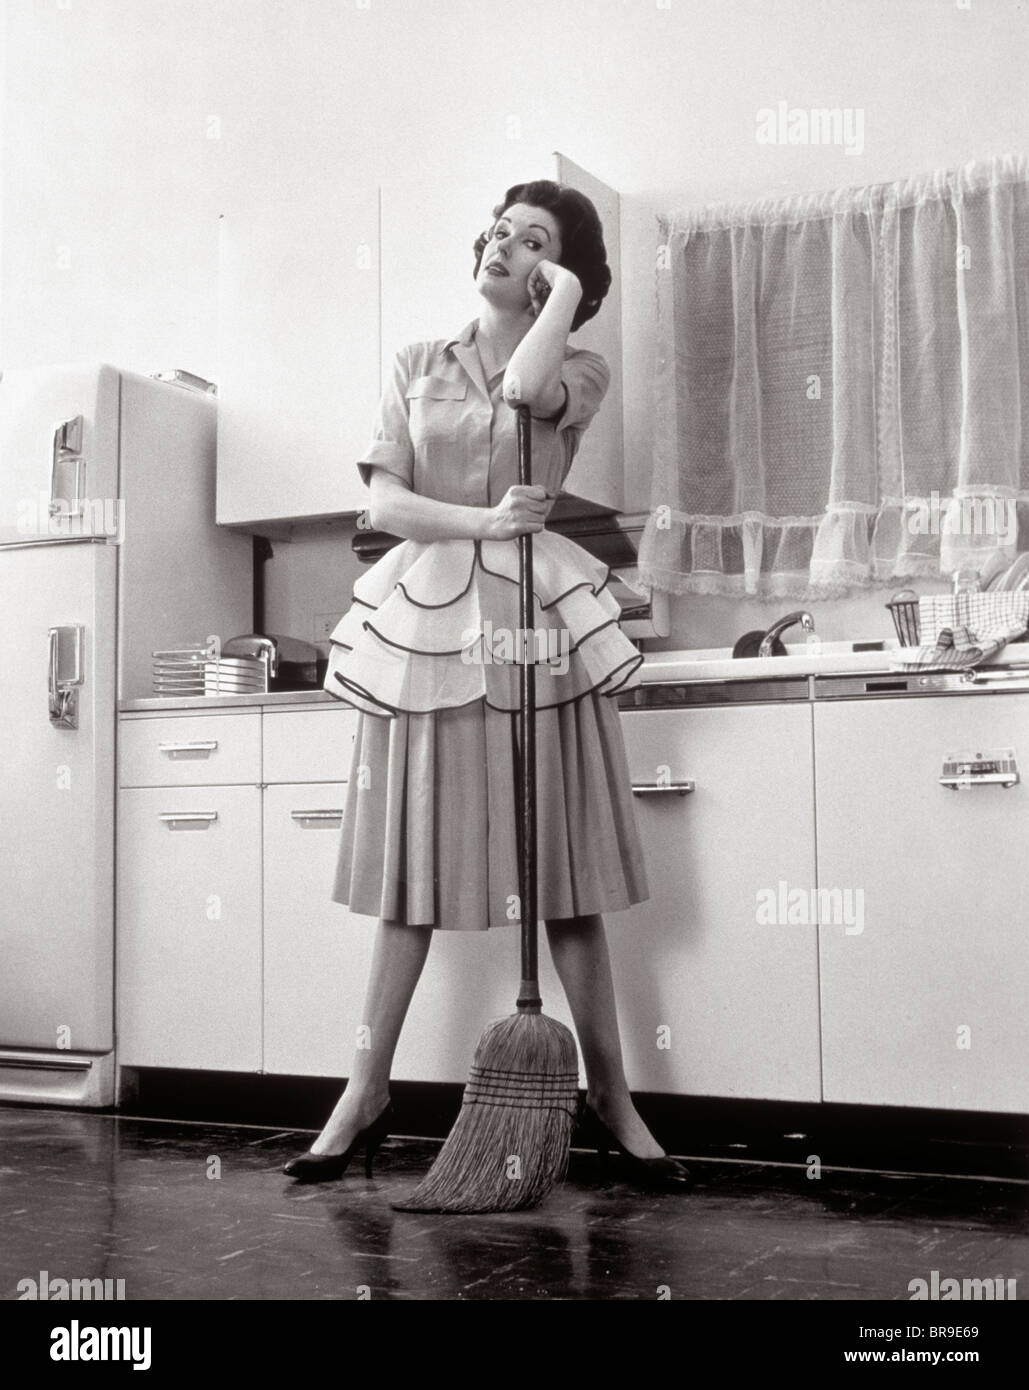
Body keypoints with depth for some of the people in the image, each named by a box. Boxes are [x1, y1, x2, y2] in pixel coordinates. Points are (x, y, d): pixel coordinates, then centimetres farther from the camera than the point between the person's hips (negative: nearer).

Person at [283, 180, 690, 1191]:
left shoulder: (581, 370, 9)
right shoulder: (416, 367, 14)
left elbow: (529, 386, -17)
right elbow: (382, 501, 3)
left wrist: (566, 292, -1)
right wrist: (480, 521, -11)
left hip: (534, 617, -1)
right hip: (424, 614, 2)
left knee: (563, 869, -1)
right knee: (411, 864, 3)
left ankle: (610, 1098, 10)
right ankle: (367, 1092, 13)